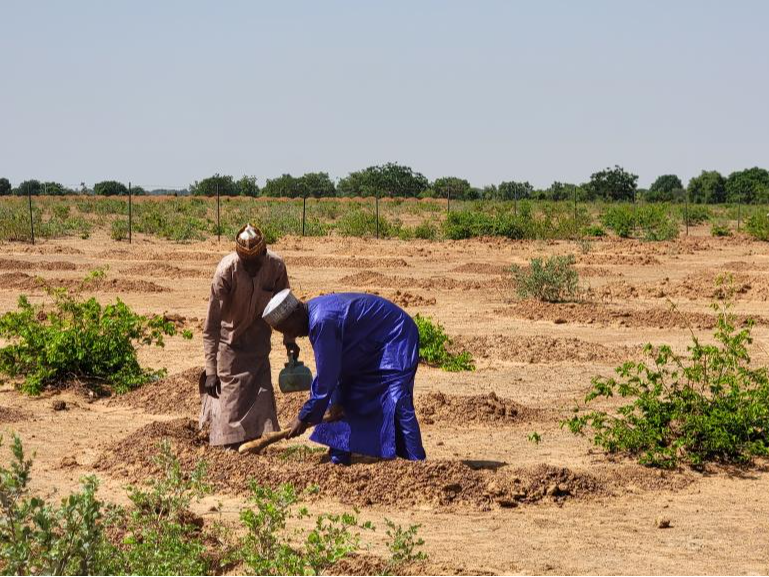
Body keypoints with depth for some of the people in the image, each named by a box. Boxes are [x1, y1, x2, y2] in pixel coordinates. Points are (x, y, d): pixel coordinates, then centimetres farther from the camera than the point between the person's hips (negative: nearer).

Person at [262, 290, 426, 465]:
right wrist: (337, 400, -1)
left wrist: (304, 418, -19)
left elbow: (325, 377, -27)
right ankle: (339, 462, 18)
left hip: (395, 344, -11)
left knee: (397, 405, -20)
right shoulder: (314, 312, 0)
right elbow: (336, 364, 7)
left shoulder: (322, 321, -31)